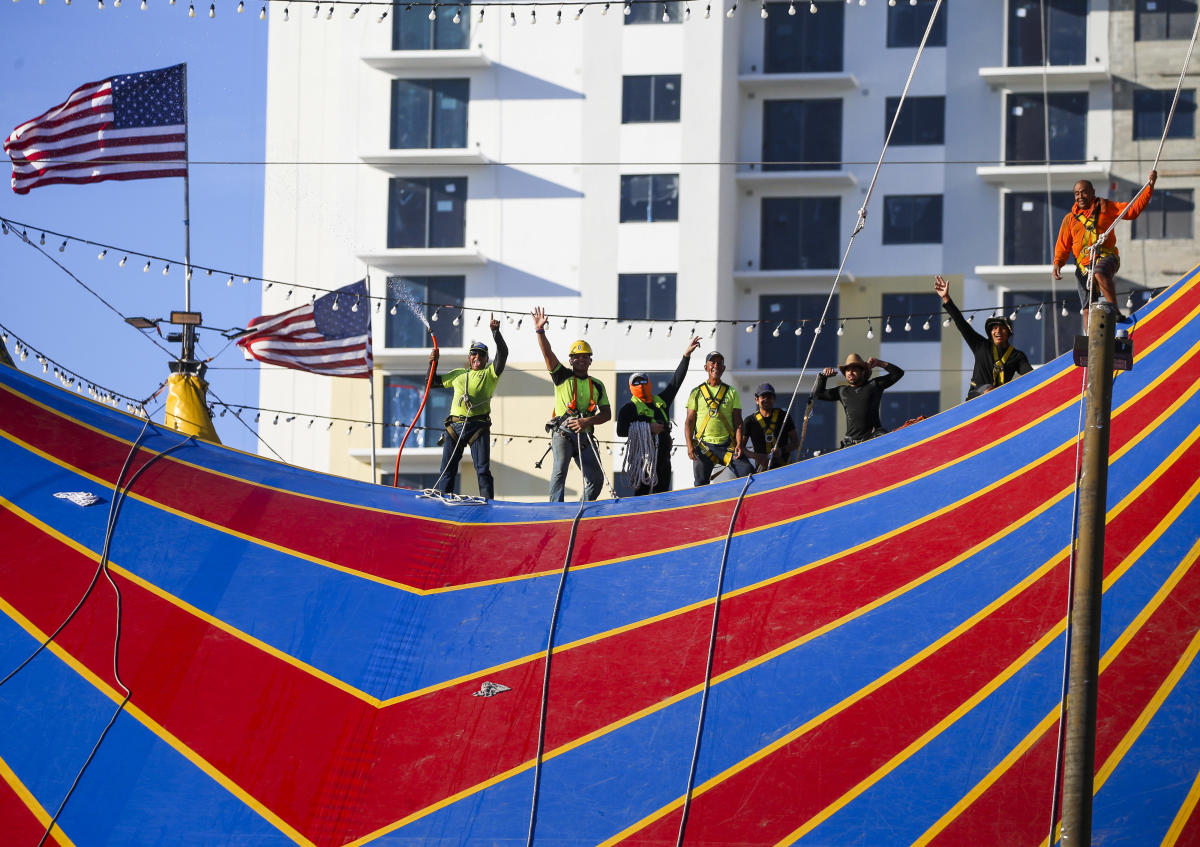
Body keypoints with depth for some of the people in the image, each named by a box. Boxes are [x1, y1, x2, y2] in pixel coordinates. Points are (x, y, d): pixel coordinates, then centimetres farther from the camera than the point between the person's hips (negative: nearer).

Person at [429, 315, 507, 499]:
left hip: (479, 427, -3)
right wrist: (433, 364, 15)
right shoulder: (458, 374, 21)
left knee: (483, 470, -6)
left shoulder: (490, 373, 10)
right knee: (447, 470, 3)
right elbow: (434, 382, 30)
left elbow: (503, 353, -4)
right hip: (455, 426, 3)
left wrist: (496, 332, -15)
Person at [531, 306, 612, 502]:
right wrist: (540, 331, -19)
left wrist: (587, 421, -9)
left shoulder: (597, 386, 17)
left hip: (585, 435, 4)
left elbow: (607, 414, 10)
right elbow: (548, 353, -4)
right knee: (560, 469, -21)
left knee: (596, 478, 1)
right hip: (562, 432, -4)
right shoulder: (562, 376, 9)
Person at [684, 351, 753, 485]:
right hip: (704, 445, -1)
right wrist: (690, 446, -7)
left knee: (747, 472, -16)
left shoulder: (732, 392, 11)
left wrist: (739, 444, -7)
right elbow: (689, 421, 6)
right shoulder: (697, 392, 9)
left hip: (727, 445, 1)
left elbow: (738, 422, 7)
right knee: (701, 483, -6)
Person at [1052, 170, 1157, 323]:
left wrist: (1150, 186, -4)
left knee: (1100, 273, -39)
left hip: (1106, 258, -3)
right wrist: (1057, 264, 0)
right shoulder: (1070, 218, 18)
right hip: (1084, 264, 3)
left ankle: (1114, 311, -40)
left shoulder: (1105, 207, 12)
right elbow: (1063, 246, 19)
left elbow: (1132, 210, 5)